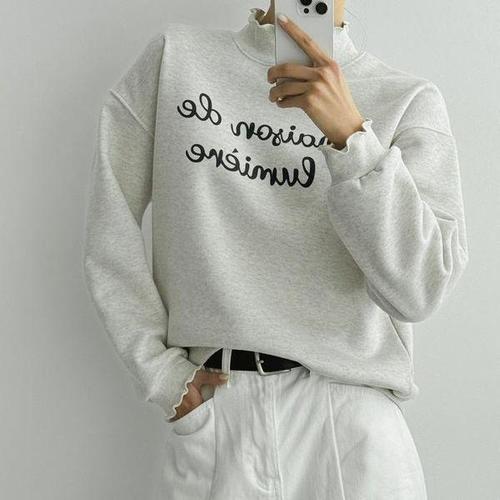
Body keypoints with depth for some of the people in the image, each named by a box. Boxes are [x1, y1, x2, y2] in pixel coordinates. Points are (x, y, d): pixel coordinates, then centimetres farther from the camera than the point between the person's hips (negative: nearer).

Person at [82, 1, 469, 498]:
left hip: (351, 417, 0)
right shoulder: (174, 57, 3)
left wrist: (350, 135, -20)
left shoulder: (409, 101, -1)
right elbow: (110, 232, 3)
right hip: (208, 408, 1)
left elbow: (418, 292, -12)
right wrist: (160, 372, -2)